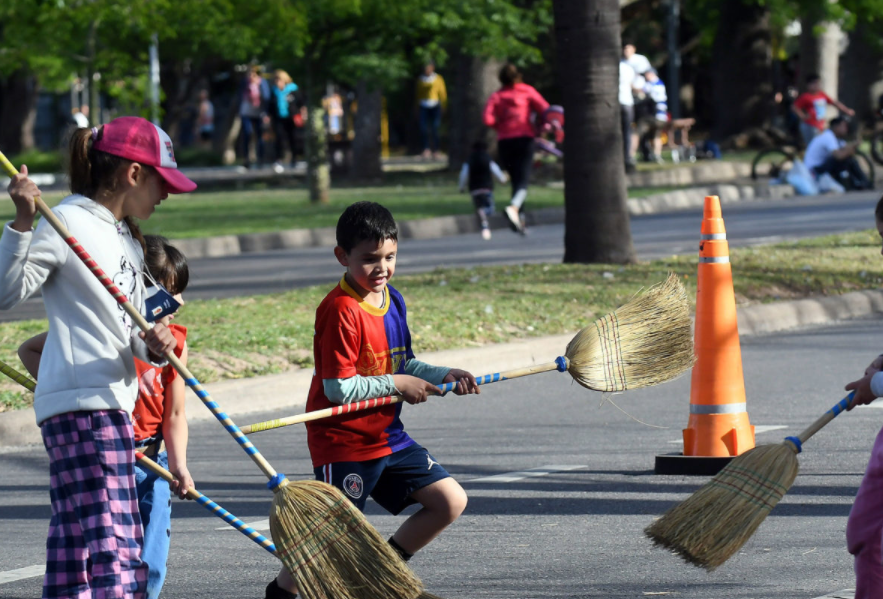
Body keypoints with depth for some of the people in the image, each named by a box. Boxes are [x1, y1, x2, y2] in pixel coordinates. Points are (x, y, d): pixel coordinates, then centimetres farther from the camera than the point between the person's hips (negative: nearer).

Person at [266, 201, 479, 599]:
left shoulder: (392, 301, 7)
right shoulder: (340, 310, -21)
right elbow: (338, 388, -23)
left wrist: (443, 376, 2)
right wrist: (396, 384, -16)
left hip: (388, 437, 8)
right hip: (343, 444, -8)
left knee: (451, 501, 1)